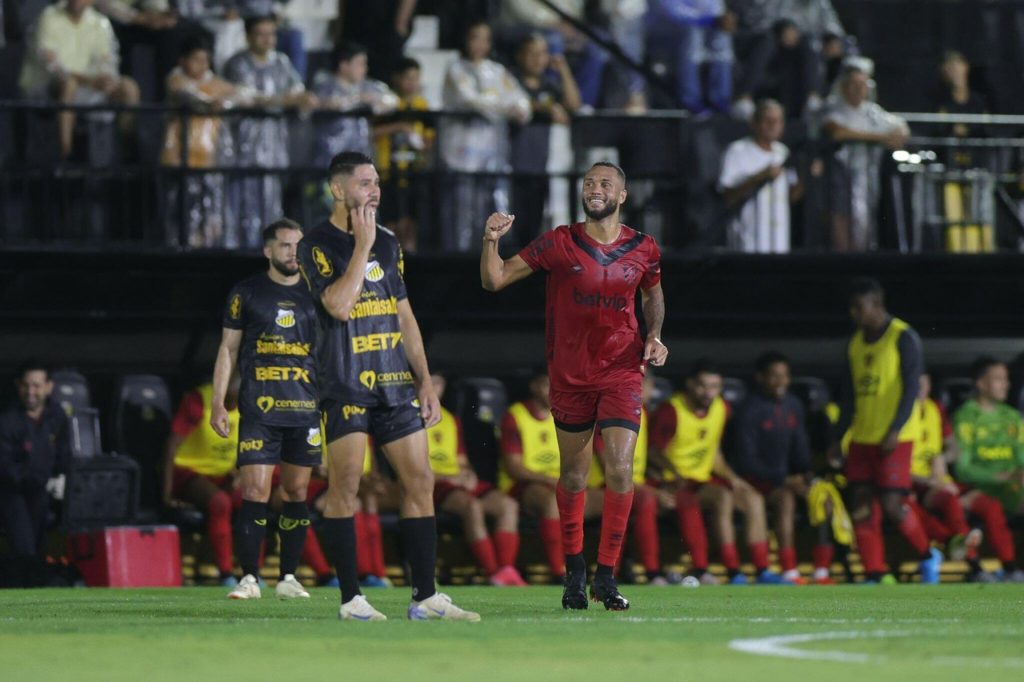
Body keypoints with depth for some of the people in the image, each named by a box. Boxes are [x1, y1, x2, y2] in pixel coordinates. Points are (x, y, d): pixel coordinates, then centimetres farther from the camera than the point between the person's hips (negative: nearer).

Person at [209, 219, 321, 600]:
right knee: (255, 490, -10)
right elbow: (228, 349, 7)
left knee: (296, 490, 4)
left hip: (306, 407, 3)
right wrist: (218, 403, 0)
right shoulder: (246, 294, 5)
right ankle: (249, 578, -6)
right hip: (259, 407, -3)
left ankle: (288, 578, 11)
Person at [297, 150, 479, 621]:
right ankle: (351, 599, -3)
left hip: (395, 383, 6)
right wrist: (362, 246, -14)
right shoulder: (316, 246, -4)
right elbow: (338, 305, -19)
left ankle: (425, 596, 5)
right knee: (345, 486, -7)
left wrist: (425, 382, 12)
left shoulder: (388, 244, 15)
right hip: (345, 386, -6)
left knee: (420, 483, 2)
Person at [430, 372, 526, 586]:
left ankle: (507, 570, -27)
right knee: (472, 505, -35)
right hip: (432, 485, -7)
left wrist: (468, 475, 1)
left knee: (507, 504, -17)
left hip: (459, 480, 7)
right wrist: (447, 477, -14)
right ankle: (494, 574, -37)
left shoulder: (451, 420, 26)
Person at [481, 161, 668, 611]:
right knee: (573, 476, 8)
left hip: (622, 372, 0)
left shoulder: (643, 249, 2)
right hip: (570, 375, 0)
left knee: (620, 470, -13)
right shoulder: (559, 244, -3)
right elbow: (494, 280, -3)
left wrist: (654, 336, 4)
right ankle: (574, 570, 26)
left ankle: (606, 575, -3)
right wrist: (491, 241, -21)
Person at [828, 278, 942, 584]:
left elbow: (912, 387, -11)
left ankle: (928, 556, 11)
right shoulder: (856, 343, 14)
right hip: (862, 438, 7)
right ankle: (874, 576, 2)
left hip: (895, 439, -7)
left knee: (891, 505, -11)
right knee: (861, 507, -2)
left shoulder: (903, 338, -7)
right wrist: (838, 438, 14)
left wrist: (895, 431, -19)